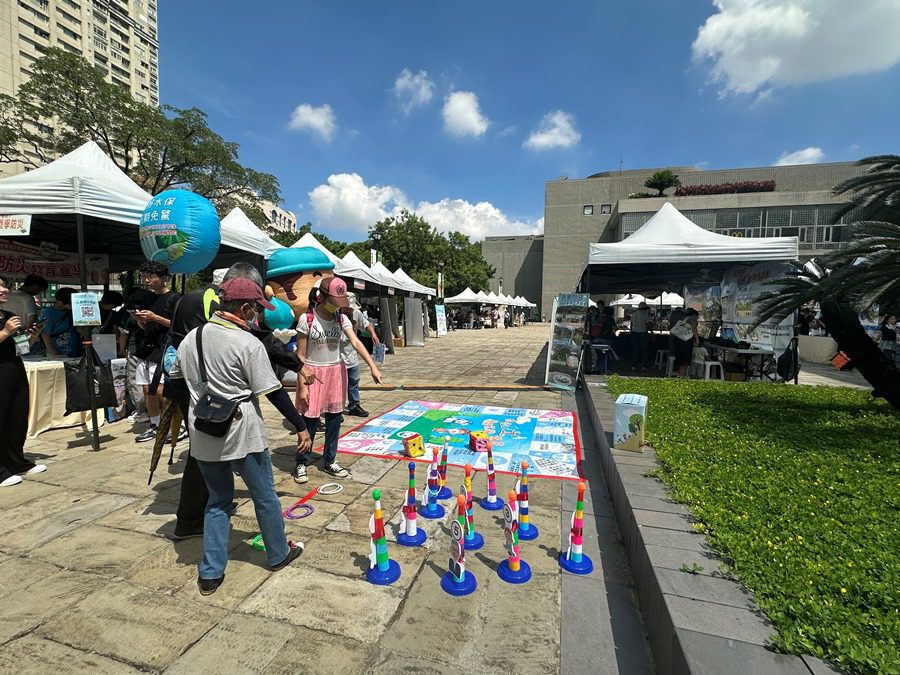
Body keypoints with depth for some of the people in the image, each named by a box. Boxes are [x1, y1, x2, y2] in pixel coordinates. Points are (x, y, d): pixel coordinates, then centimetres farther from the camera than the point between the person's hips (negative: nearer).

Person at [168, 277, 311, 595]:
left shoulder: (191, 338, 4)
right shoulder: (248, 344, -17)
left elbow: (174, 382, 14)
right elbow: (273, 392, -17)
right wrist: (301, 426, -11)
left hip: (203, 436, 6)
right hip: (242, 436, -6)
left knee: (217, 500, 20)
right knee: (265, 496, 14)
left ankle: (210, 573, 25)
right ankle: (279, 554, 32)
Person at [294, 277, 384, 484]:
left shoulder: (341, 318, -3)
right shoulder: (307, 319, -13)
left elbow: (356, 343, -14)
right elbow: (301, 355, -10)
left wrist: (373, 367, -27)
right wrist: (302, 386, -13)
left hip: (336, 372, 4)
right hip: (313, 373, -4)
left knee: (334, 419, 10)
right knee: (310, 420, 5)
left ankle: (330, 461, 26)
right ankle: (301, 463, 24)